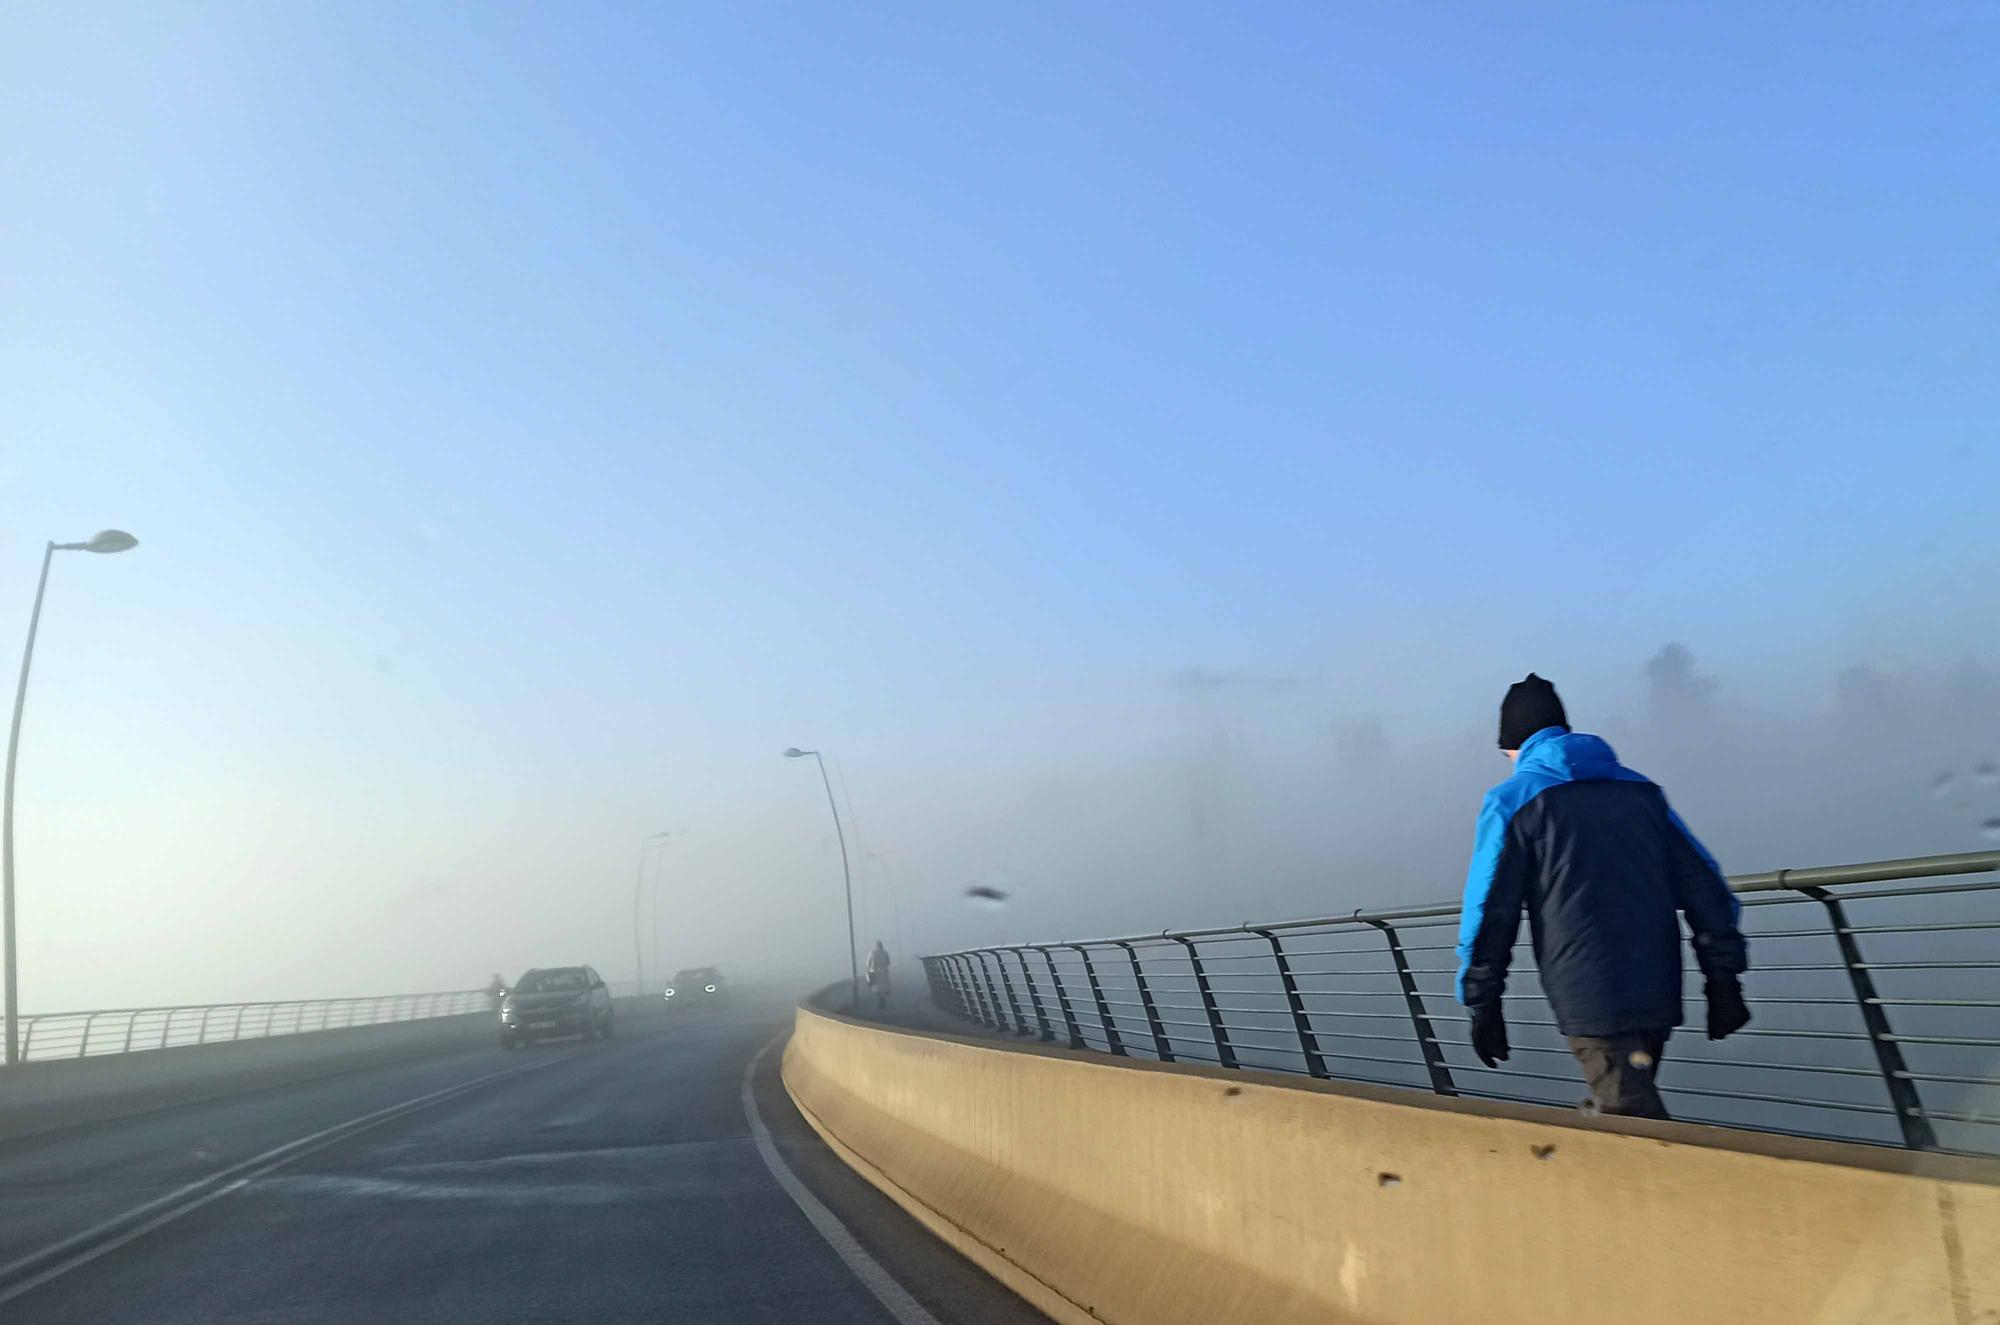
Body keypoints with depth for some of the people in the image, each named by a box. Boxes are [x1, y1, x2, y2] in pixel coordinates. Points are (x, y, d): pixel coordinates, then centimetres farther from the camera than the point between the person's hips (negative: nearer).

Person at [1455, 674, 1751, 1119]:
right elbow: (1703, 883, 11)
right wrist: (1723, 977, 14)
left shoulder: (1512, 802, -1)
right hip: (1658, 996, 6)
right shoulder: (1639, 789, 15)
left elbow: (1489, 908, -4)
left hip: (1589, 1004, -6)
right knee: (1624, 1111, 21)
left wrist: (1482, 1003, 2)